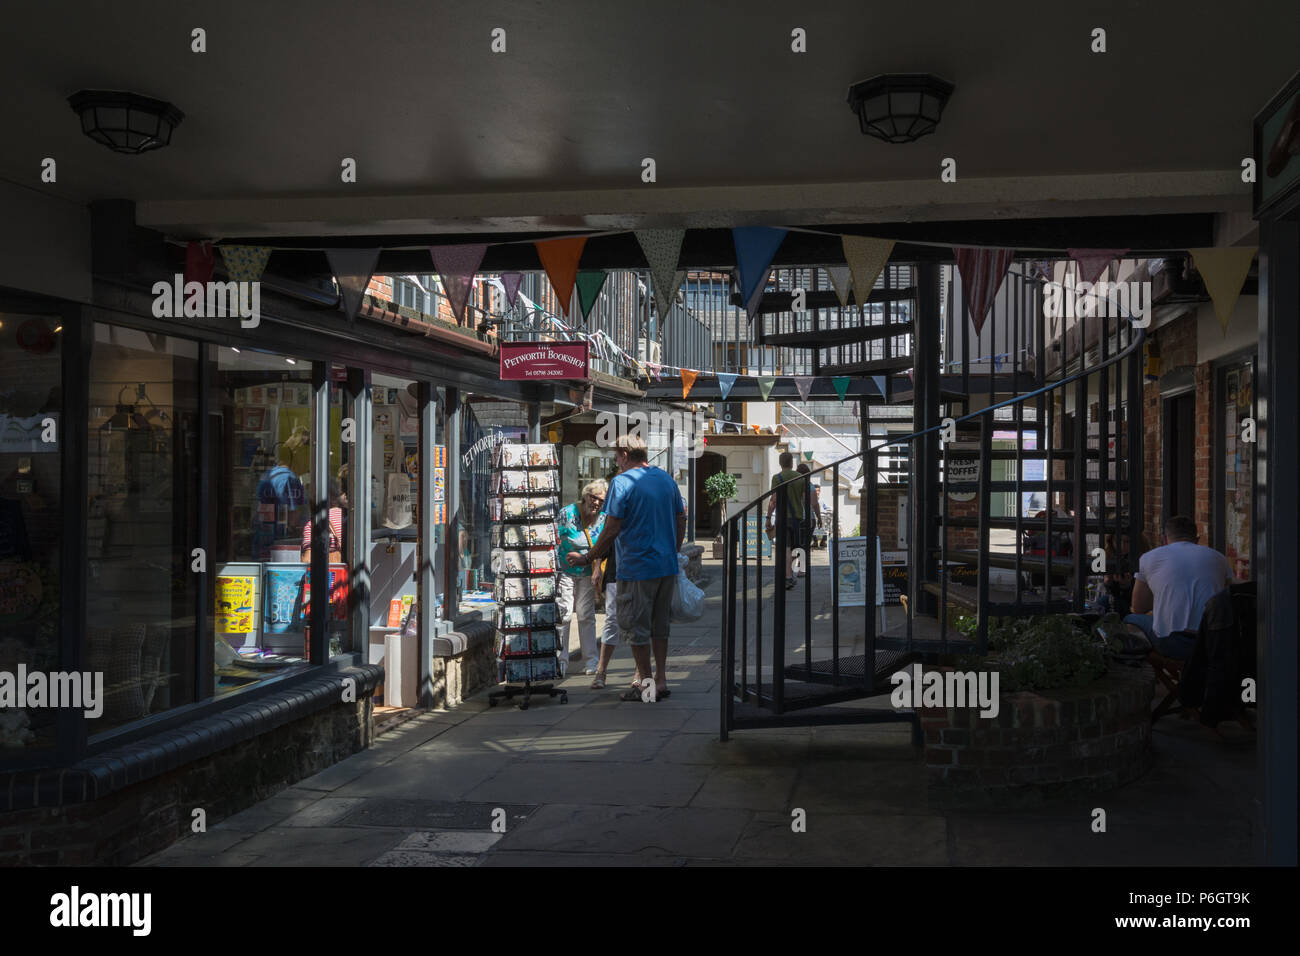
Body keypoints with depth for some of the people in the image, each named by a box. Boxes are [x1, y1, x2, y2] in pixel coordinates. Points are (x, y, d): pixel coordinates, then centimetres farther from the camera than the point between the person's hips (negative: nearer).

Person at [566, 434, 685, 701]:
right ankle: (661, 681, 19)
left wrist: (588, 558, -7)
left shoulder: (623, 482, -12)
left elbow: (612, 530, -16)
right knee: (660, 625, 17)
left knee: (636, 628, 4)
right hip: (667, 566, 7)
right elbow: (681, 521, 13)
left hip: (637, 568, -7)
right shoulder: (666, 478, 8)